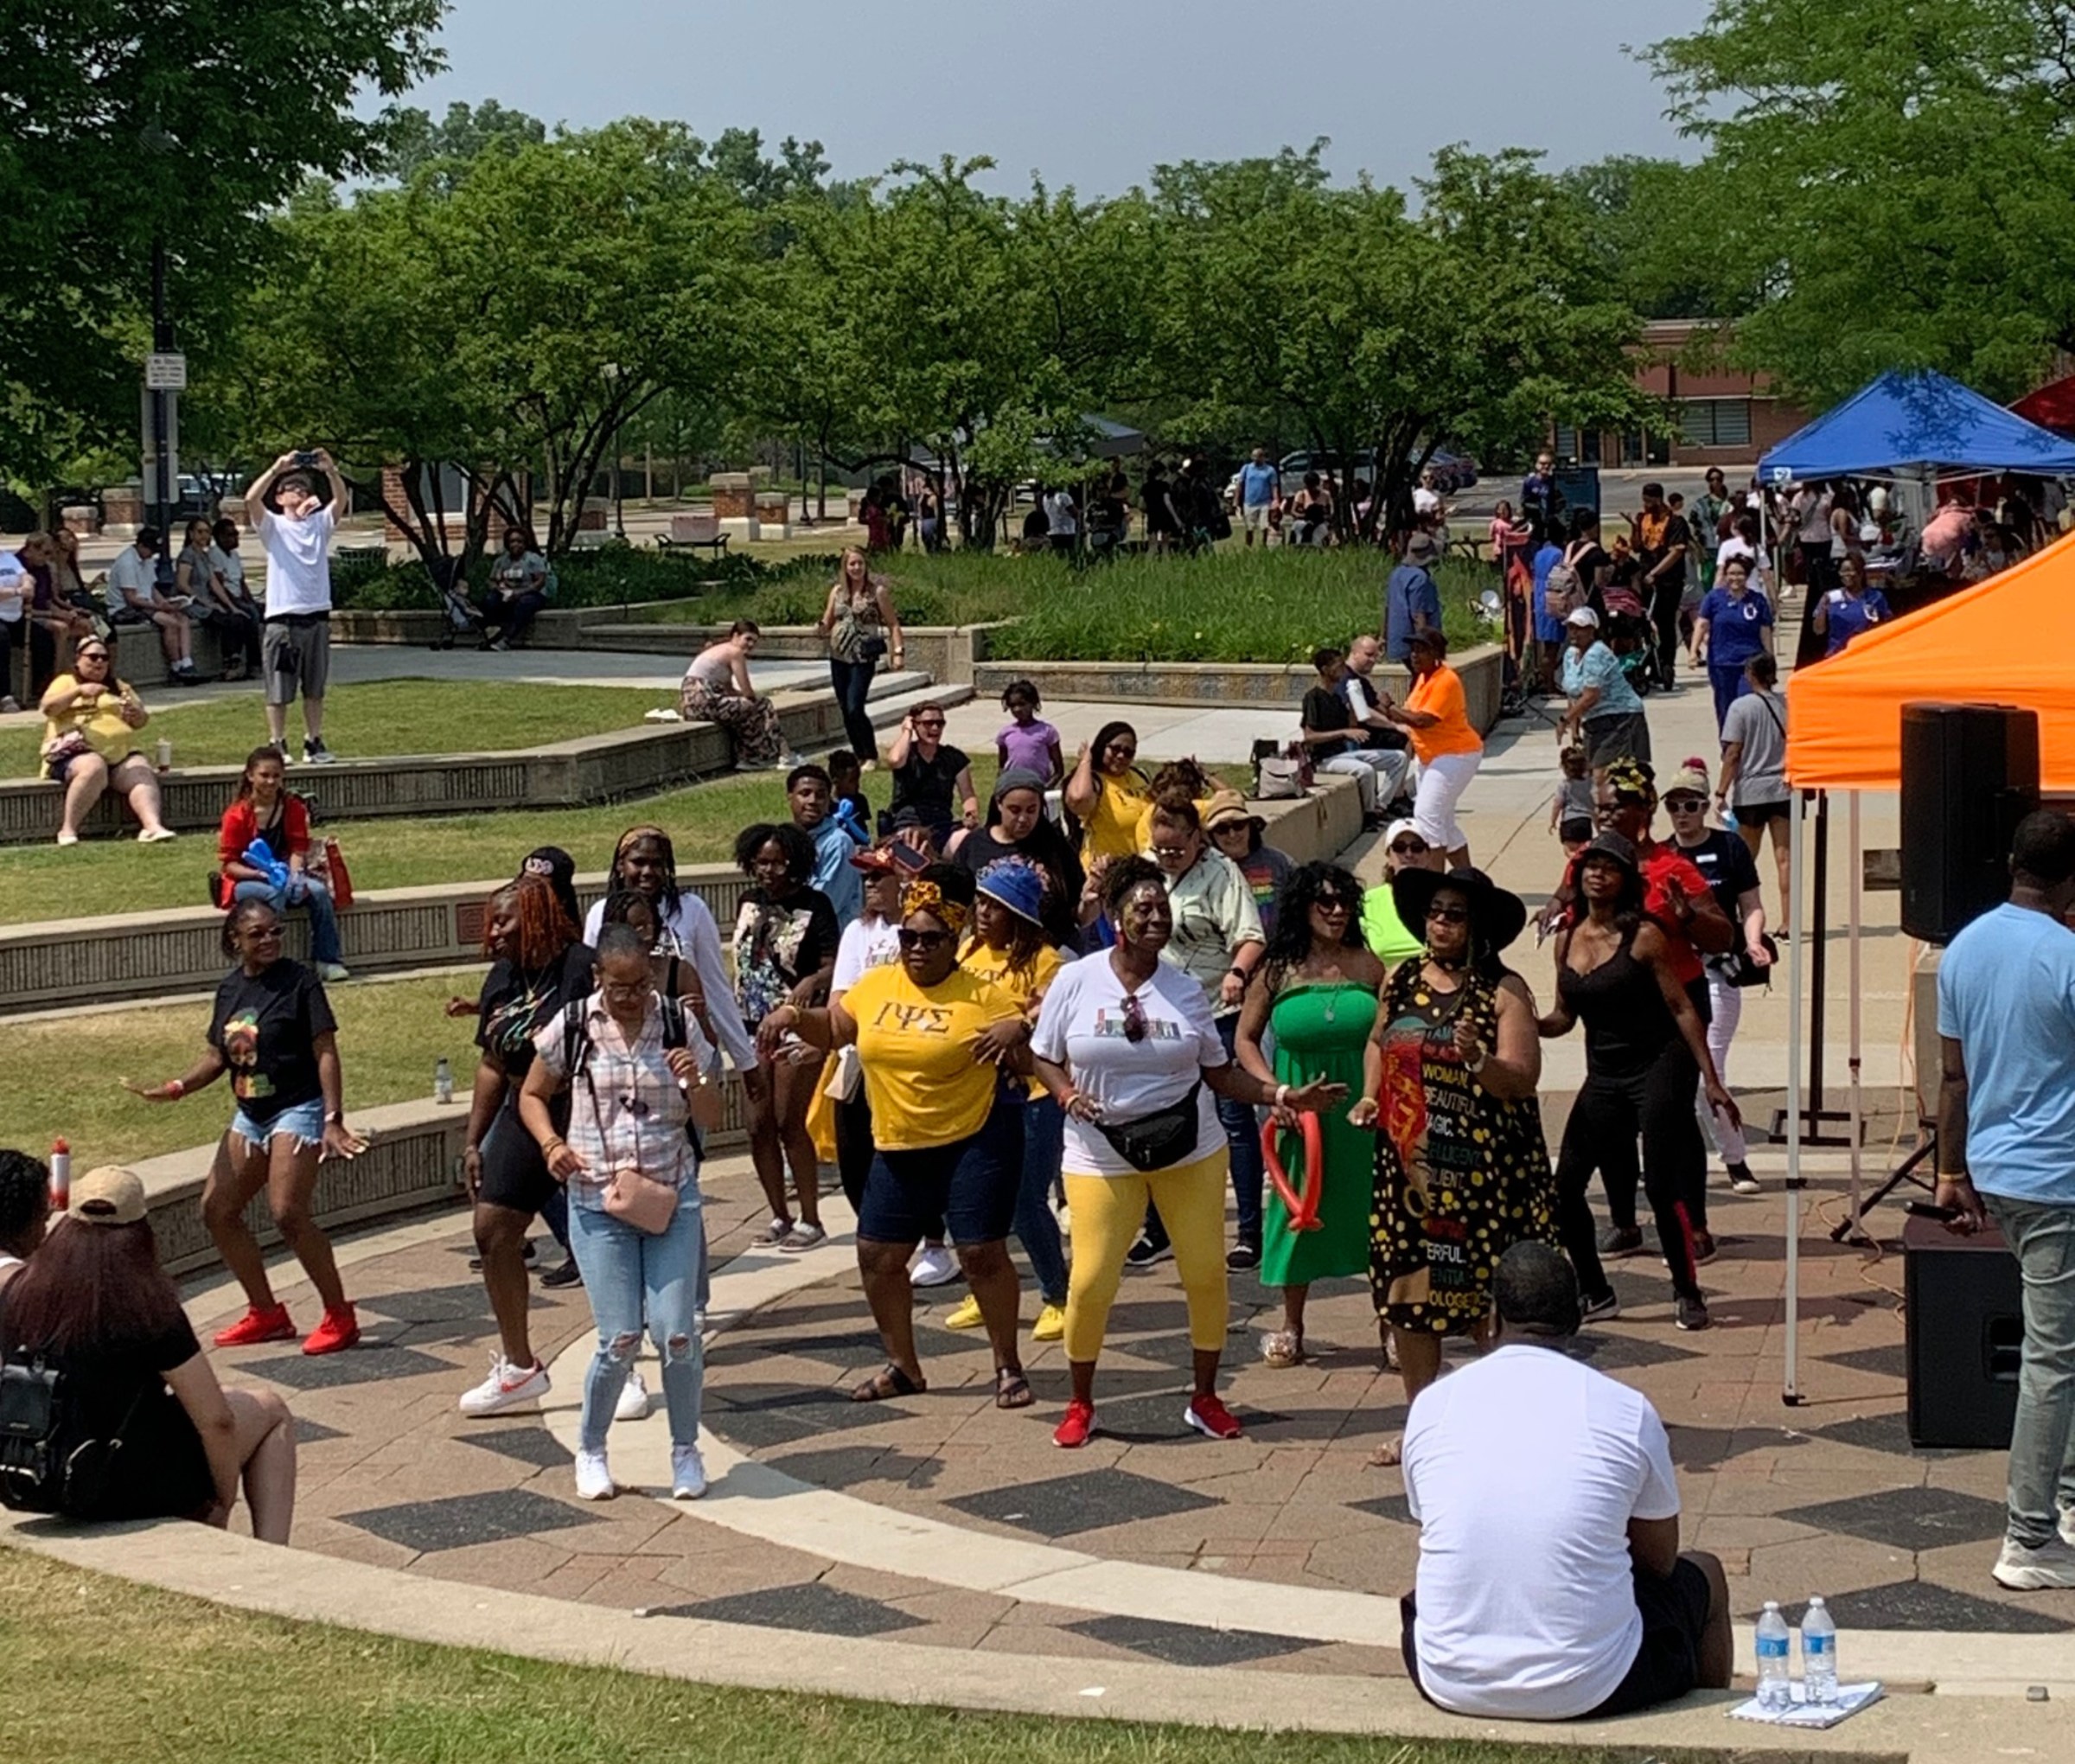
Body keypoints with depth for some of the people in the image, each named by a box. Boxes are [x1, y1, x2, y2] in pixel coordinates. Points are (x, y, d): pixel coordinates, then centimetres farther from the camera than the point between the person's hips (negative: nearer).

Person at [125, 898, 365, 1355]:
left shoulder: (299, 982, -10)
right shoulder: (230, 989, 7)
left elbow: (326, 1052, -13)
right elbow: (217, 1056, 13)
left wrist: (334, 1120, -20)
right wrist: (176, 1088, -6)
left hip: (298, 1110, -8)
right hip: (250, 1115, 8)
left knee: (287, 1214, -19)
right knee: (217, 1209, 8)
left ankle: (340, 1317, -6)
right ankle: (266, 1314, 20)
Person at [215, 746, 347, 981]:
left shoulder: (293, 807, 3)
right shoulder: (237, 815, -9)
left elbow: (298, 848, -1)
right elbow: (228, 863, -10)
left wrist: (295, 877, -22)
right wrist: (260, 874, -27)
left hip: (283, 875, 4)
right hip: (245, 881, -4)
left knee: (319, 890, -25)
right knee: (274, 895, -38)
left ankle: (327, 962, -20)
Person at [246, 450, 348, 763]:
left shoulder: (320, 523, 12)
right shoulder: (273, 526, 5)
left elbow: (340, 499, -3)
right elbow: (251, 499, -12)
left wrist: (330, 469, -20)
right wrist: (276, 469, -21)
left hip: (317, 616, 3)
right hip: (282, 617, -3)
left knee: (315, 689, 9)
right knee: (278, 690, -1)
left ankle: (314, 743, 16)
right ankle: (278, 745, 5)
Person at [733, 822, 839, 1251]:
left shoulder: (813, 905, -9)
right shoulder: (750, 901, 9)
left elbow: (834, 965, -16)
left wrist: (812, 982, -36)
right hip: (755, 1027, 6)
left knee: (790, 1123, -6)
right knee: (759, 1126, 6)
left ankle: (810, 1220, 4)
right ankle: (780, 1217, 17)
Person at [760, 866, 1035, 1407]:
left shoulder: (981, 995, -9)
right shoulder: (876, 985, 4)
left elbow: (1030, 1063, -7)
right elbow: (832, 1029, 20)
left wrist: (1018, 1032, -27)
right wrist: (793, 1014, 2)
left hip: (975, 1140, -5)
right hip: (899, 1148, 5)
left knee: (982, 1252, -7)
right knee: (877, 1255, 7)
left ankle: (1008, 1367, 9)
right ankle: (903, 1366, 23)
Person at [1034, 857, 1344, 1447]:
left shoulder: (1185, 988, 1)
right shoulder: (1075, 981, -4)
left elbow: (1220, 1074, 4)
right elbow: (1044, 1059, 5)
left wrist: (1284, 1095, -7)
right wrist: (1069, 1095, -15)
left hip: (1189, 1149, 2)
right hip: (1102, 1153, -2)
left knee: (1206, 1272, 2)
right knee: (1091, 1280, -5)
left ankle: (1205, 1398, 21)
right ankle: (1080, 1404, 16)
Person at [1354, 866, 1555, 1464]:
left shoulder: (1503, 991, -6)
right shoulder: (1401, 981, 9)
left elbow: (1523, 1079, -13)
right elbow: (1379, 1043, 26)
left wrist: (1476, 1059, -30)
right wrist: (1370, 1096, 10)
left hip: (1484, 1167, -5)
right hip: (1409, 1162, 5)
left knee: (1487, 1300, -3)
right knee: (1407, 1289, 7)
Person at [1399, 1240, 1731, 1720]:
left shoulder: (1432, 1405, 1)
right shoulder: (1627, 1410, -5)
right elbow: (1660, 1561, 9)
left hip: (1451, 1684, 2)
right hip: (1589, 1689, -2)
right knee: (1704, 1578, 27)